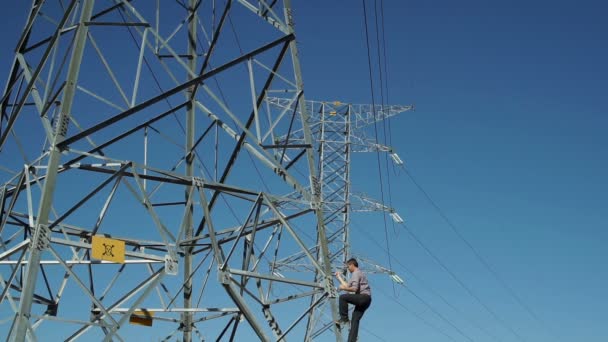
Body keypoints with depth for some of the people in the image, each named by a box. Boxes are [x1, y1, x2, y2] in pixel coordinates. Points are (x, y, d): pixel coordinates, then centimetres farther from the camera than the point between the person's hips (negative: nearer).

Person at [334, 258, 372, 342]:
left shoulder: (356, 273, -4)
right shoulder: (358, 273, 27)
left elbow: (354, 288, -17)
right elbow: (347, 286, 31)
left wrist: (343, 288, -4)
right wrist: (339, 277, 36)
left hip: (364, 297, -10)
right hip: (364, 300, 10)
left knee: (342, 297, -16)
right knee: (355, 320, 2)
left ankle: (344, 318, -12)